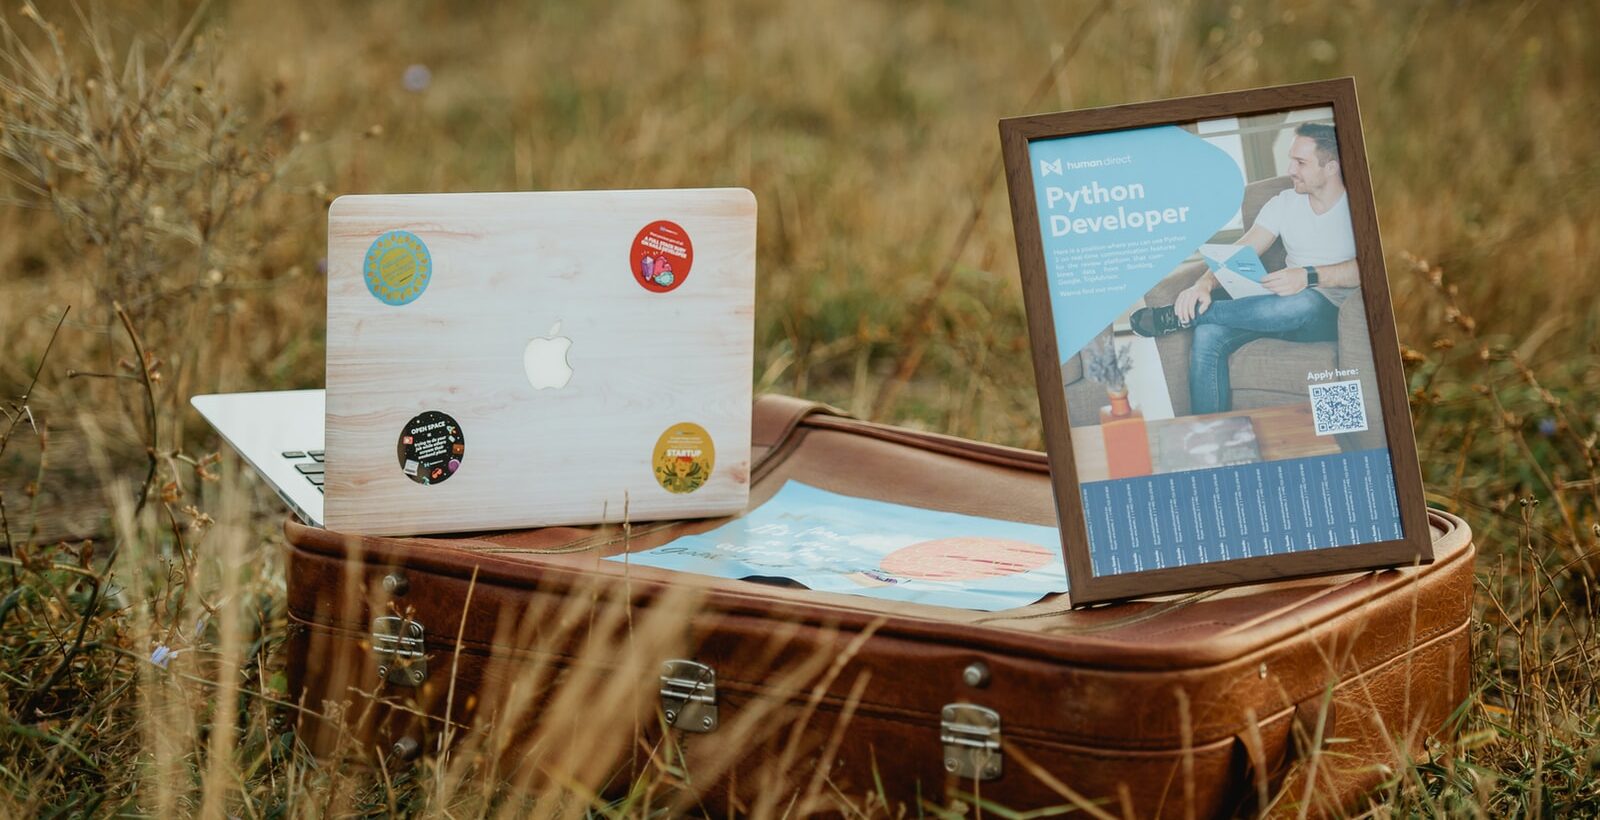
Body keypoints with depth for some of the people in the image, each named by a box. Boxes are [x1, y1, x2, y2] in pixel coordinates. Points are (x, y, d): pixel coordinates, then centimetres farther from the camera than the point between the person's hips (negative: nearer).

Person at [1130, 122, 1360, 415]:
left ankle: (1178, 316, -24)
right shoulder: (1284, 203, 13)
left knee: (1306, 301, -41)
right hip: (1285, 309, 5)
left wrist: (1310, 276, -34)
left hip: (1333, 315, -5)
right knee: (1208, 334, -24)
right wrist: (1204, 283, -17)